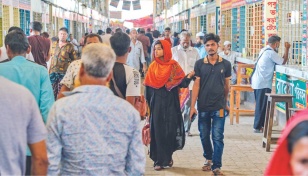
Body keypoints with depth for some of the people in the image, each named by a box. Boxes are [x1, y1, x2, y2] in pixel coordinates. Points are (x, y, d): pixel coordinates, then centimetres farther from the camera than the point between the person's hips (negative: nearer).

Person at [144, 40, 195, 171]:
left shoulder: (174, 65, 0)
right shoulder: (153, 66, 4)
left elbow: (181, 83, -5)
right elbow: (148, 86, 4)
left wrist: (189, 77, -24)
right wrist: (147, 103, 0)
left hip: (170, 102, -1)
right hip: (157, 102, 1)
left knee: (170, 129, 0)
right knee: (158, 130, -1)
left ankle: (168, 157, 19)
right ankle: (159, 160, 5)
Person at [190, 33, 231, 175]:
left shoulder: (225, 64, 0)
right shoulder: (199, 64, -1)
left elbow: (226, 85, 10)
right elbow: (196, 85, -1)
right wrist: (192, 105, -6)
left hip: (219, 106, -1)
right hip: (203, 106, 1)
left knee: (217, 137, -3)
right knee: (204, 136, 13)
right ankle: (208, 158, 34)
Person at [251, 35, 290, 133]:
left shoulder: (264, 50, 14)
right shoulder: (271, 53, -15)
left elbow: (277, 60, 18)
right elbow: (283, 62, -9)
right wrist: (286, 49, 0)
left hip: (257, 82, 10)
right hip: (263, 83, -10)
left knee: (260, 105, 15)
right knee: (262, 105, -3)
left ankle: (258, 125, 21)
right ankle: (258, 127, 1)